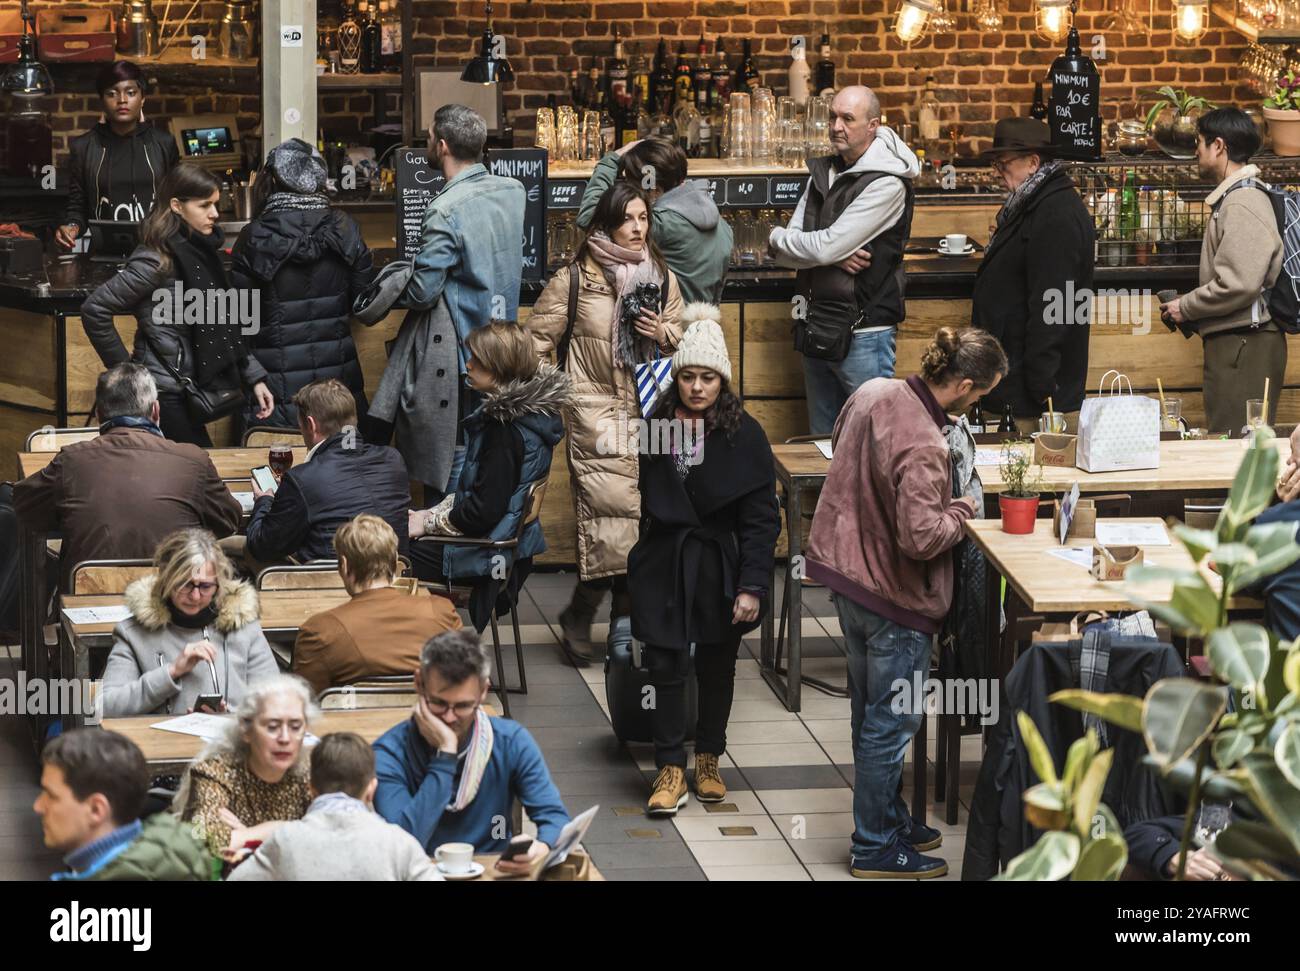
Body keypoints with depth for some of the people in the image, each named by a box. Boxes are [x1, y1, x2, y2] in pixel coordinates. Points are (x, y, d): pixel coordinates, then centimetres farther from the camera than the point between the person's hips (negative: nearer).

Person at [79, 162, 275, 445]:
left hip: (188, 389, 8)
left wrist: (254, 378, 11)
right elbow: (94, 309, -16)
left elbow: (226, 328, 16)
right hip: (165, 396, -8)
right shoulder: (158, 260, -15)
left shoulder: (201, 251, 9)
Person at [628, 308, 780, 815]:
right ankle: (670, 769, 4)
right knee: (665, 665, -5)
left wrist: (752, 585, -15)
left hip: (720, 568, -1)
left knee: (716, 667, 12)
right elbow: (643, 503, 3)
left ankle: (708, 761, 29)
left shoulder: (744, 436, -9)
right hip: (664, 565, 1)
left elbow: (761, 518, -9)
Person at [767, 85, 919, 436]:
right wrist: (836, 256, -16)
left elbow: (824, 248, -19)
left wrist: (777, 239, -1)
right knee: (823, 439, 15)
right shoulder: (823, 171, 11)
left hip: (864, 331, -8)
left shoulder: (886, 184, -14)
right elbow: (794, 245, 4)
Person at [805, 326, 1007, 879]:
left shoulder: (872, 394, -4)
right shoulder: (923, 447, -30)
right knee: (891, 724, 6)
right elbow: (922, 537, -32)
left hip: (846, 569, 9)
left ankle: (887, 819, 38)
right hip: (893, 596, -9)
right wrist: (960, 512, -13)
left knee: (871, 713, 22)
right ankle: (876, 849, 17)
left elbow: (839, 444, 17)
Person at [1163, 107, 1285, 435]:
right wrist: (1191, 309, 11)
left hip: (1244, 343, -10)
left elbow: (1238, 285, -22)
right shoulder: (1232, 197, 17)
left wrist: (1186, 308, -9)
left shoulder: (1242, 204, -15)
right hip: (1233, 342, 10)